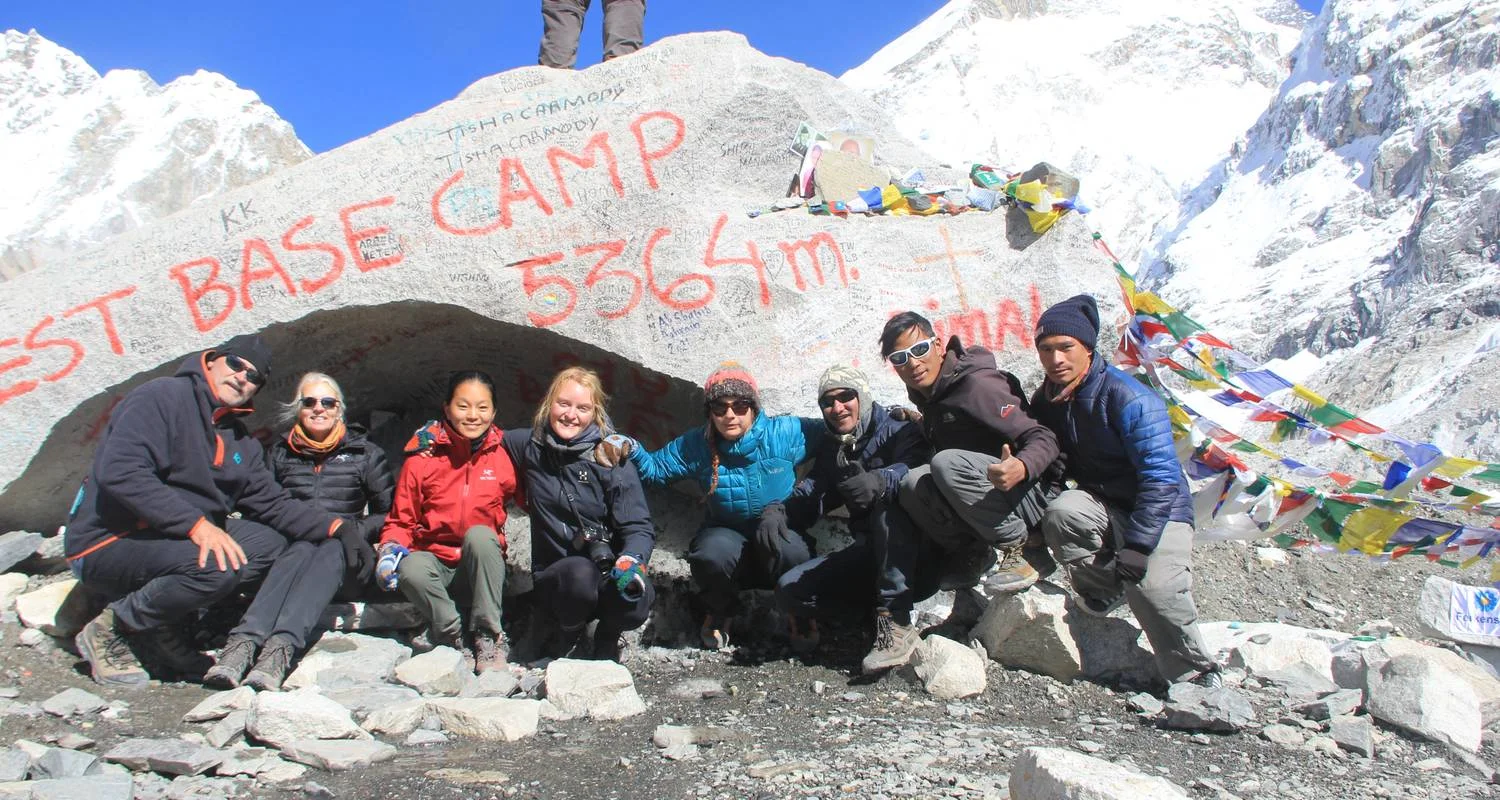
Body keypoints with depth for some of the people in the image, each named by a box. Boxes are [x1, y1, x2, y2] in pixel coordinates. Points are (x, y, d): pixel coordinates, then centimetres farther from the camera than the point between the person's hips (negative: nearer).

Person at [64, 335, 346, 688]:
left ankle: (160, 628, -3)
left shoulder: (241, 443, 14)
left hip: (173, 542, 9)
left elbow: (273, 503, 7)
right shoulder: (161, 398, -12)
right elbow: (120, 472, -26)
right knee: (218, 564, -31)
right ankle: (109, 632, -8)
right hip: (106, 547, -9)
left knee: (270, 542, -5)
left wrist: (334, 526, -11)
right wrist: (196, 524, -31)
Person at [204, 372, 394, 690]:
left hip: (343, 561, -1)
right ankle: (244, 642, -55)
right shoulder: (280, 453, 19)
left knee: (331, 550, -36)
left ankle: (281, 648, -58)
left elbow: (392, 513, 10)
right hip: (291, 548, 2)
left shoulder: (365, 454, 12)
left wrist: (356, 530, -9)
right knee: (301, 549, -34)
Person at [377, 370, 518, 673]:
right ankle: (453, 639, -11)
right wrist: (391, 548, -13)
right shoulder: (421, 459, 0)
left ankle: (488, 637, -21)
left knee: (479, 534, -32)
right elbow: (401, 521, 6)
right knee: (412, 569, -34)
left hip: (482, 568, 0)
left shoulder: (502, 456, -1)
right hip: (437, 563, 0)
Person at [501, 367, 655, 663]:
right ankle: (562, 632, 0)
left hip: (608, 573, 0)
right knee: (581, 573, -36)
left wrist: (631, 561, -30)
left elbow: (639, 527, -8)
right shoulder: (529, 446, 1)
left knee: (635, 603, -34)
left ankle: (607, 633, 5)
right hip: (554, 578, 1)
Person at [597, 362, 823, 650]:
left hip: (780, 532, -1)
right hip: (728, 535, 2)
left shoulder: (786, 433, -9)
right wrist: (626, 447, -17)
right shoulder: (696, 446, -3)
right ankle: (721, 613, 3)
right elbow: (655, 468, 4)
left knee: (791, 552, -38)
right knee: (712, 554, -35)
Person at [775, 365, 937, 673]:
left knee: (888, 505, -37)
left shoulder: (899, 430, -6)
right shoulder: (831, 451, 14)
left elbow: (914, 468, -27)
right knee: (789, 590, -14)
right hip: (870, 553, 5)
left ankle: (897, 625, -35)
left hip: (916, 560, -5)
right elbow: (809, 496, 5)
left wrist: (880, 481, -48)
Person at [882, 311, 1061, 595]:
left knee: (948, 463, -31)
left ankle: (1015, 548, -17)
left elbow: (1043, 439, -23)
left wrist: (1021, 468, -43)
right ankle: (973, 554, -3)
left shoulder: (977, 384, -17)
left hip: (1034, 495, -7)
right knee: (914, 483, -16)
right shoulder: (927, 396, 9)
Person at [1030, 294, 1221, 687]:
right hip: (1100, 505, 5)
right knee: (1061, 512, -30)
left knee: (1157, 591, -28)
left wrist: (1134, 551, -27)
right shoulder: (1046, 401, -1)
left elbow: (1161, 480, -24)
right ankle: (1100, 598, -8)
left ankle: (1201, 680, -7)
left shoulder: (1130, 399, -22)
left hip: (1158, 514, -4)